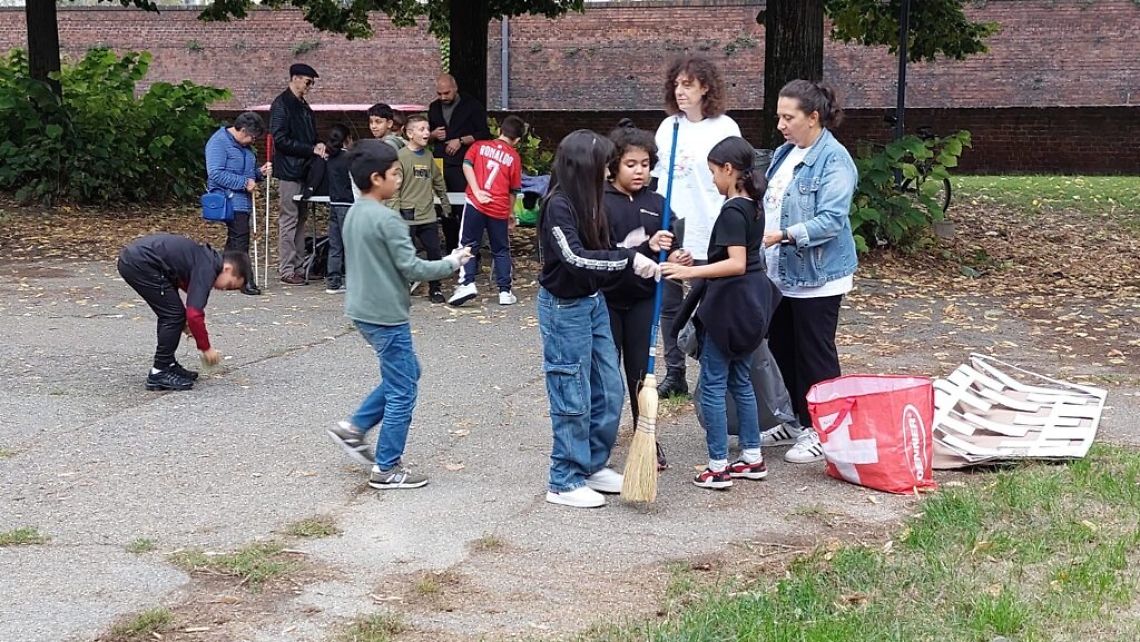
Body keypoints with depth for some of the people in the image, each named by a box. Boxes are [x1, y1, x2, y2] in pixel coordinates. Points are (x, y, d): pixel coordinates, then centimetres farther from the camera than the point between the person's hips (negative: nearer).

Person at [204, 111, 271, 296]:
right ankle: (245, 280, -11)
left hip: (243, 201, 10)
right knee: (240, 239, -13)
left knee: (235, 239, 13)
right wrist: (244, 182, -20)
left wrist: (260, 172, 8)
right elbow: (216, 173, -21)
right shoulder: (218, 142, -12)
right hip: (230, 202, -10)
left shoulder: (244, 146, 18)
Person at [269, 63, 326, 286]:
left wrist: (317, 146, 2)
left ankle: (298, 266, 16)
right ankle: (286, 270, -2)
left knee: (301, 219, 10)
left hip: (303, 170, 9)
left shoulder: (303, 106, 17)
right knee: (289, 220, -6)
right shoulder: (281, 105, -10)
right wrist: (311, 149, -17)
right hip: (289, 170, -9)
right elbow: (280, 140, -17)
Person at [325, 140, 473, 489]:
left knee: (405, 373, 23)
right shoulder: (387, 219, -20)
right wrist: (450, 263, -6)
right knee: (402, 391, 2)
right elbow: (411, 267, -19)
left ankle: (354, 428, 20)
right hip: (387, 316, -9)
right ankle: (387, 469, 9)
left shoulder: (354, 214, 8)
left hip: (363, 311, 9)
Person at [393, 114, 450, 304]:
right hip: (408, 215, -6)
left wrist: (444, 201, 23)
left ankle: (435, 288, 20)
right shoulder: (401, 156, -10)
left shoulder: (428, 155, 10)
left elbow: (438, 180, 22)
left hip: (428, 215, 6)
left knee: (434, 252, 8)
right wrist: (395, 214, -16)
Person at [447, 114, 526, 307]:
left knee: (468, 245, 6)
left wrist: (476, 192, -9)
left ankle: (467, 283, -9)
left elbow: (466, 164, -7)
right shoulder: (514, 157, 8)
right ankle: (505, 291, 12)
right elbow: (513, 190, 12)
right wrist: (511, 213, 24)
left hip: (475, 204, -1)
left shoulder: (480, 145, 8)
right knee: (501, 250, 12)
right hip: (499, 210, 1)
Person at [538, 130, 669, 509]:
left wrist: (645, 249, -1)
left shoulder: (587, 203, 8)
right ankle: (564, 482, 11)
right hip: (565, 308, -9)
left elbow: (603, 255, 10)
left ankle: (592, 466, 28)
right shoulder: (558, 205, -18)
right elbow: (576, 258, -29)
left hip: (594, 303, 9)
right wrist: (630, 258, -31)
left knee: (609, 391, 13)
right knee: (573, 397, -1)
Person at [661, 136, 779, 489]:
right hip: (751, 302, 10)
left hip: (729, 304, -9)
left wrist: (689, 272, -33)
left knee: (712, 384, -1)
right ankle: (752, 457, 22)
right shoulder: (753, 206, 9)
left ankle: (718, 467, 3)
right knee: (740, 380, 17)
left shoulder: (732, 211, -19)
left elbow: (736, 264, -28)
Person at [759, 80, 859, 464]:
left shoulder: (834, 159, -16)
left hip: (817, 277, -9)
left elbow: (831, 220, -25)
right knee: (782, 351, 16)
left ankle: (821, 432, 13)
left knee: (815, 356, 1)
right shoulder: (784, 154, 11)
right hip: (781, 274, 9)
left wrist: (782, 235, -31)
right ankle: (793, 422, 30)